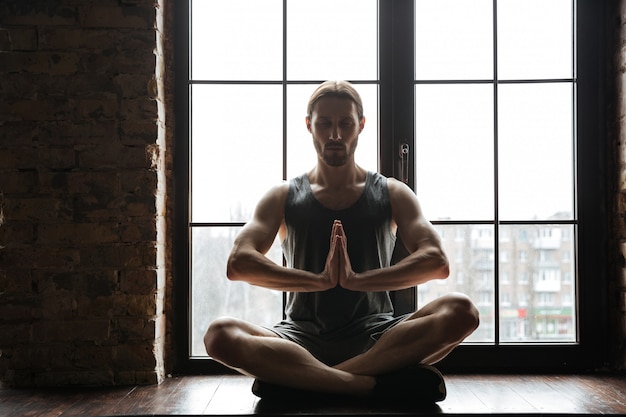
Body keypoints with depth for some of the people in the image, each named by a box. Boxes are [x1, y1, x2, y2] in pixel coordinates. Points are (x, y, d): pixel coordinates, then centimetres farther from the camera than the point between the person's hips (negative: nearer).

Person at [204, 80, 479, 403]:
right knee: (220, 335, -30)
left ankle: (294, 378, -30)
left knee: (461, 312, -28)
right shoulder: (283, 197, 11)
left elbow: (436, 262, -5)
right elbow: (238, 263, -6)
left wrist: (357, 279, -18)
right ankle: (377, 383, -32)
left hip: (374, 335, 1)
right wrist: (320, 280, -17)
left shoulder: (392, 195, 12)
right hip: (303, 336, -1)